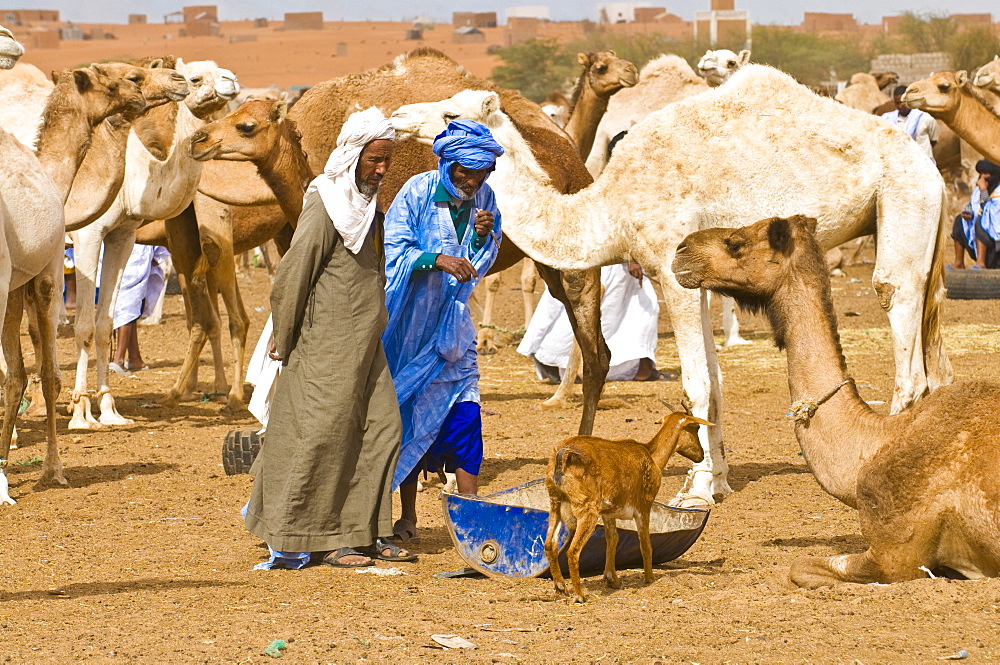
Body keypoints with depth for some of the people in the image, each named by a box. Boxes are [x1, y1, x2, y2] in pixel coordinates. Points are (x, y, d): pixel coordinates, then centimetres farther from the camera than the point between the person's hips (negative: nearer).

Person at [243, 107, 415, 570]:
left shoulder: (366, 201, 12)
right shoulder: (326, 205, -15)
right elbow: (293, 274, -14)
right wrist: (284, 340, -8)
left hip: (365, 340, 9)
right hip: (328, 341, -9)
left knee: (382, 425, 7)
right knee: (325, 430, -4)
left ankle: (367, 531, 13)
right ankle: (318, 540, 1)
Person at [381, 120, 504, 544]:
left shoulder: (483, 196, 2)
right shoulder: (417, 193, -12)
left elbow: (483, 263, 9)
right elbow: (393, 252, -16)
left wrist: (484, 236, -12)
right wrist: (438, 260, -31)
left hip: (452, 323, 4)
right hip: (410, 320, -4)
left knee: (464, 411, -4)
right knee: (407, 416, 2)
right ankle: (407, 518, 10)